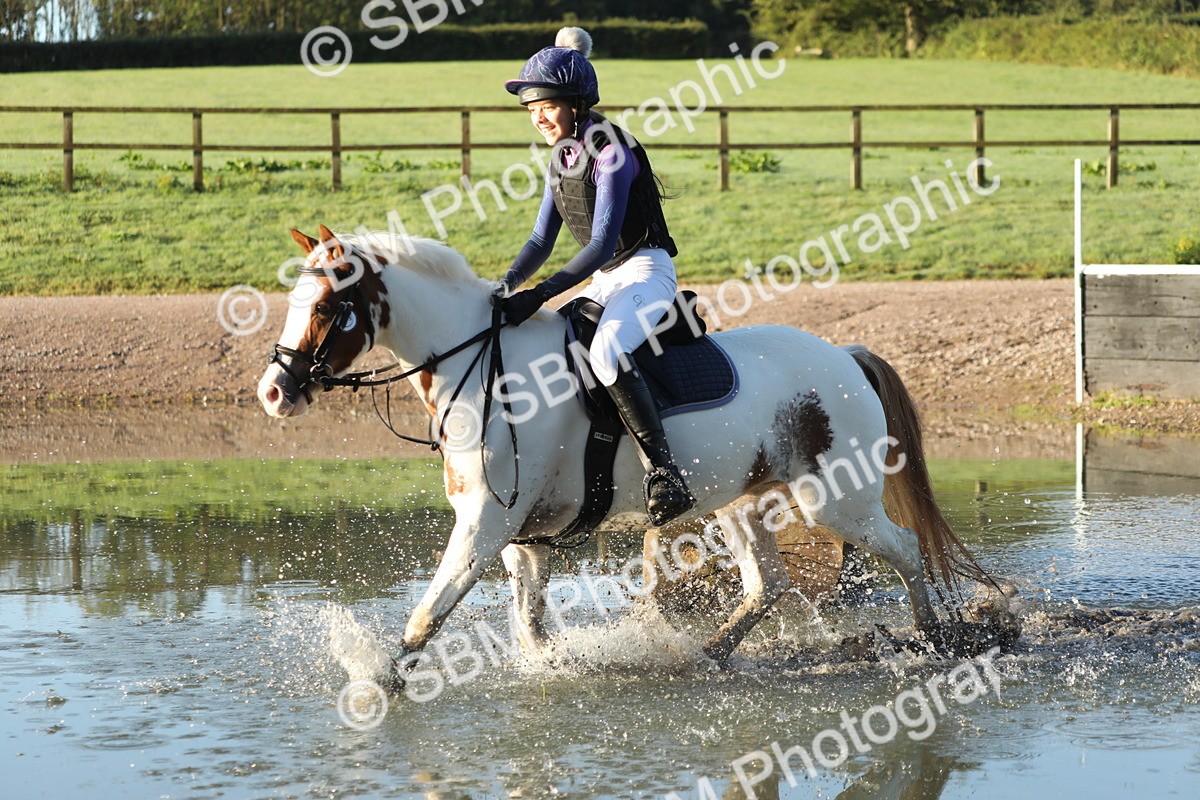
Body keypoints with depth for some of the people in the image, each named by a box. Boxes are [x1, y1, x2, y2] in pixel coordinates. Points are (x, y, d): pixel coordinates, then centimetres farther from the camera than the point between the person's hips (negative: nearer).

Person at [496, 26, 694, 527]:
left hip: (645, 270, -10)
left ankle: (663, 472, -39)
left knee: (605, 352, -37)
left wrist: (540, 295, -31)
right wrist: (506, 287, -4)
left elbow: (603, 244, -24)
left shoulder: (611, 153, -16)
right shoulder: (560, 159, 10)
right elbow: (542, 240, 13)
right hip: (603, 281, 10)